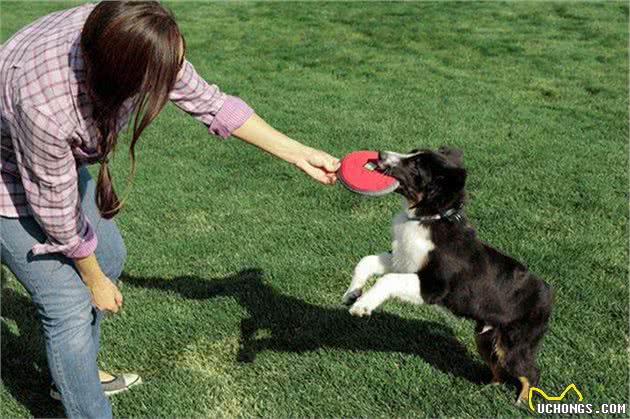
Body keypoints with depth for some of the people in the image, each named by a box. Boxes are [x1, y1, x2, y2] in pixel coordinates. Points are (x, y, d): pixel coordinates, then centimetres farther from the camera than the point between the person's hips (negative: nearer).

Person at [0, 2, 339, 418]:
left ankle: (76, 375, 40)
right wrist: (95, 282, -10)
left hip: (61, 158, 8)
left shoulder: (124, 38, -26)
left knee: (108, 257, 18)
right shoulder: (45, 106, -43)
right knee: (70, 304, -8)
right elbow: (58, 213, -27)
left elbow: (207, 102, -13)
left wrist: (299, 154, -11)